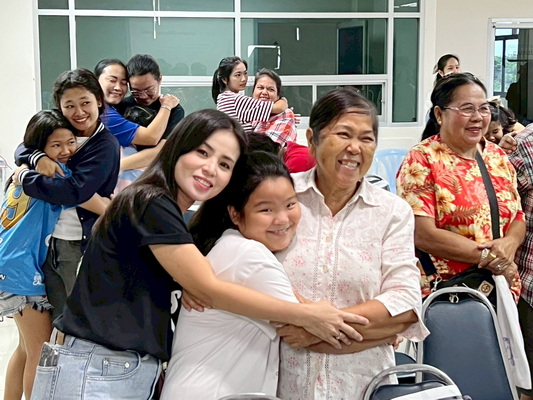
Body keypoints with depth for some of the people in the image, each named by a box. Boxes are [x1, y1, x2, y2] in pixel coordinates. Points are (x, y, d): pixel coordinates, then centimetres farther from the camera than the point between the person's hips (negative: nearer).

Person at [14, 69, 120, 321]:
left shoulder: (105, 145, -15)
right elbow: (22, 149, 7)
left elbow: (74, 192, -24)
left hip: (84, 245, -6)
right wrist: (38, 158, -17)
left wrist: (25, 177, -15)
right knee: (56, 318, 15)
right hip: (52, 242, 6)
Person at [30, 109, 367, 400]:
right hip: (93, 373, -8)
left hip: (142, 372, 8)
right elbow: (209, 291, -17)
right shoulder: (150, 203, -15)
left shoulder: (176, 218, 13)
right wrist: (307, 316, -14)